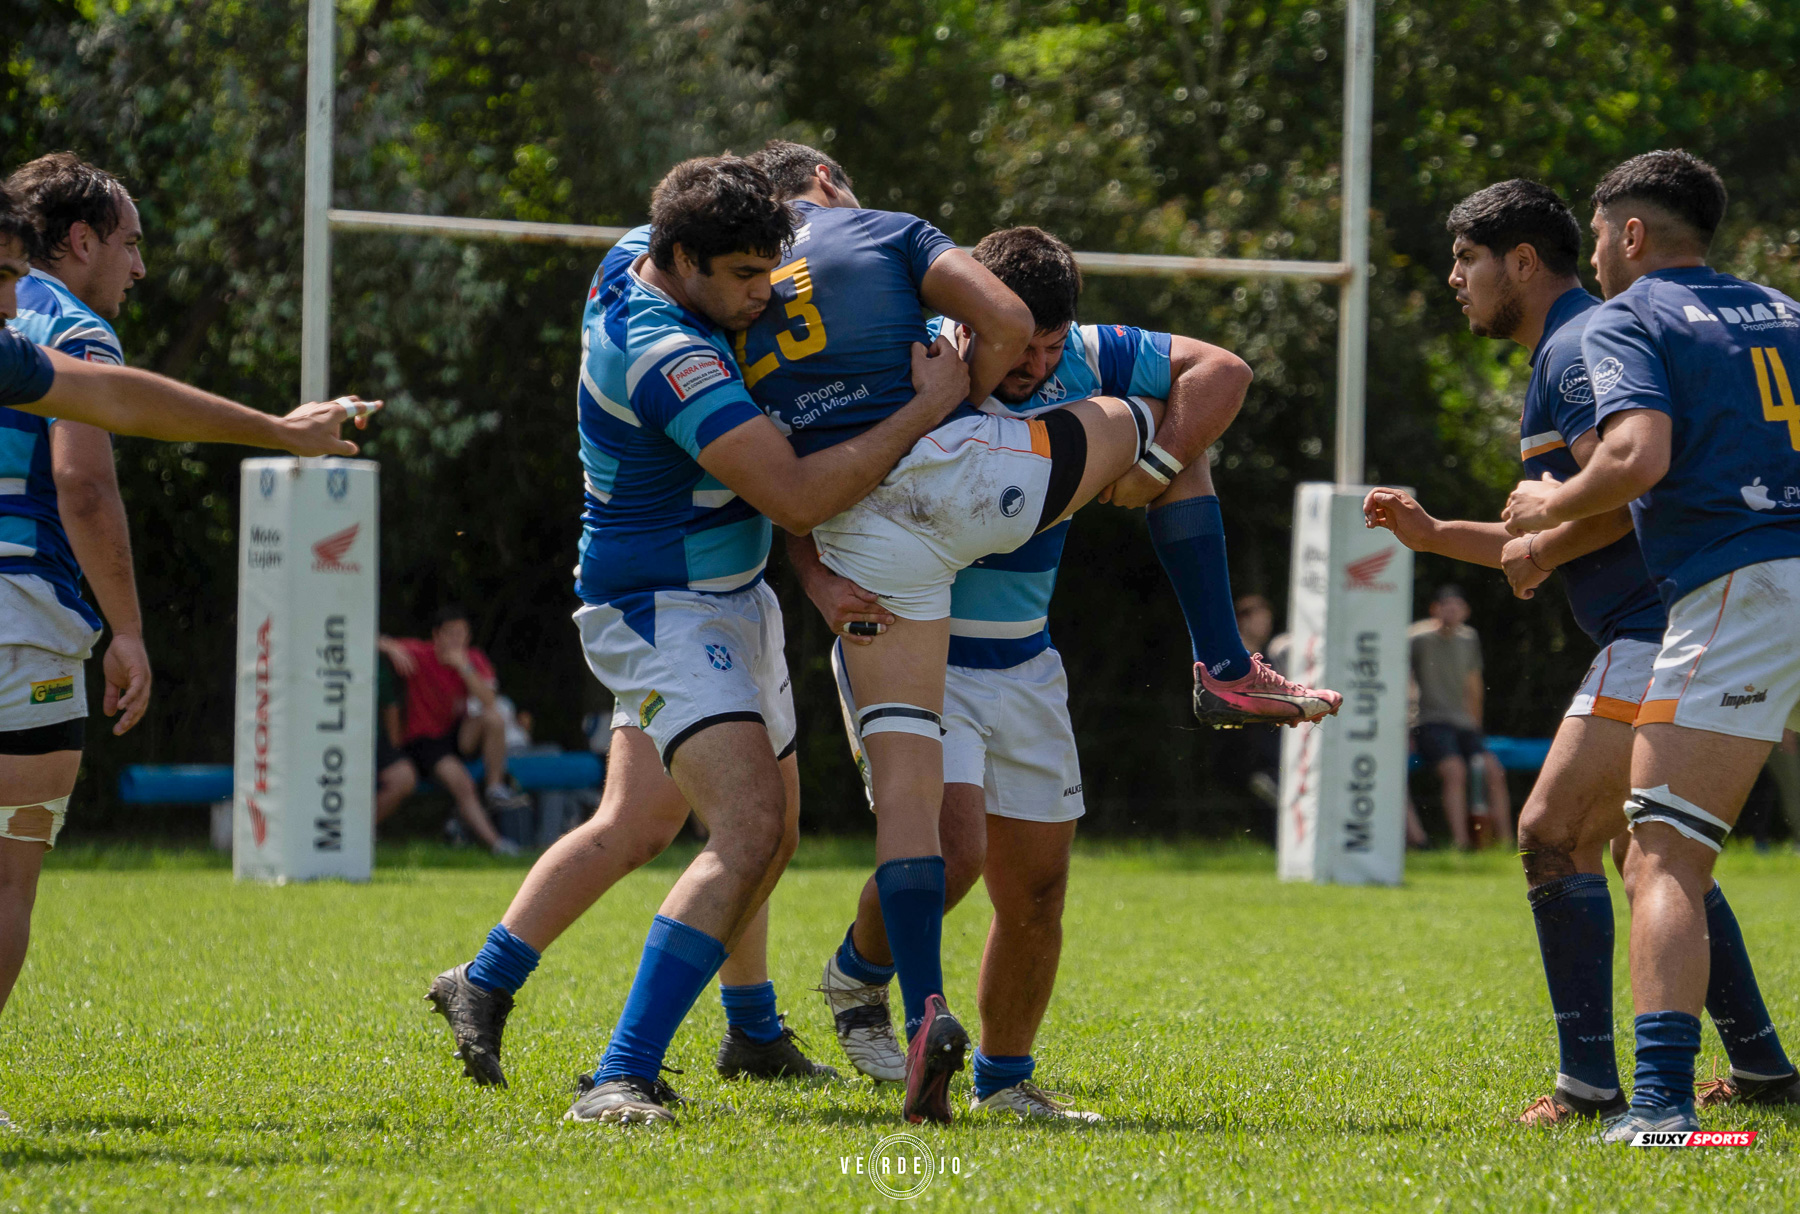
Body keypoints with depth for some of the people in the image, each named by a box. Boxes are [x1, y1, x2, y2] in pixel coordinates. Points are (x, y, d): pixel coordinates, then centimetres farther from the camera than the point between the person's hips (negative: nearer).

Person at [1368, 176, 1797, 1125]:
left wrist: (1542, 548, -10)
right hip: (1660, 630, 11)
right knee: (1644, 849, 19)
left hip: (1656, 636, -11)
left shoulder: (1579, 350, -10)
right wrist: (1433, 534, 22)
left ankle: (1590, 1083, -14)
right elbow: (1568, 537, 29)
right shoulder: (1569, 350, 23)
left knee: (1554, 834, -12)